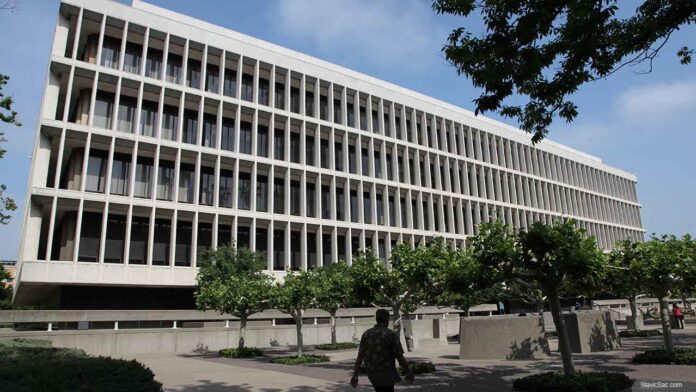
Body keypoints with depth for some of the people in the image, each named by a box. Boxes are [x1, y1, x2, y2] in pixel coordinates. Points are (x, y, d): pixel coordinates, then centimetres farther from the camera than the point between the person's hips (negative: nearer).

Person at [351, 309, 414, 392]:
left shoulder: (366, 334, -1)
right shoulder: (391, 335, -15)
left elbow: (360, 356, 1)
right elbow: (400, 357, -14)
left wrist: (355, 375, 5)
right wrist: (409, 372, 0)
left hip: (372, 374, 5)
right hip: (386, 375, -5)